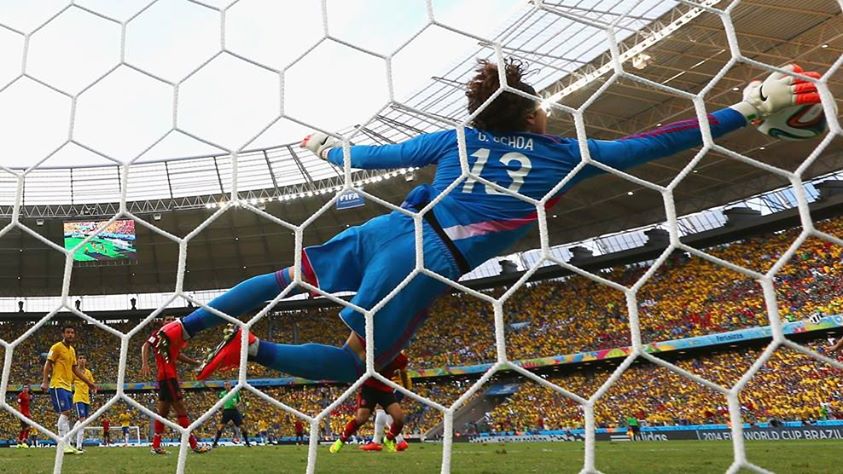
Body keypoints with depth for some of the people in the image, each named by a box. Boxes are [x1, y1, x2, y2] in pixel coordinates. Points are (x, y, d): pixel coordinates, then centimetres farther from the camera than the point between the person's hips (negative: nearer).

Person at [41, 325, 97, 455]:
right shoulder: (57, 347, -5)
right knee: (65, 413, -14)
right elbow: (47, 365, -9)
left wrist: (89, 383, 20)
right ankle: (63, 444, -12)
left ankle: (67, 444, 9)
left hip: (68, 386, 8)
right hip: (58, 385, -8)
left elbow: (75, 369, 22)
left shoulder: (72, 350, 17)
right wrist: (45, 381, -21)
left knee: (66, 415, 7)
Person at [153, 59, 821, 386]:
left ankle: (183, 327, 20)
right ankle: (255, 350, -8)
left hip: (389, 232, 5)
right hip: (428, 266, -4)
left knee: (292, 278, 19)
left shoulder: (460, 136, 14)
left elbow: (381, 157, 16)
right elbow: (652, 144, 8)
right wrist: (751, 107, 15)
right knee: (354, 362, 8)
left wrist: (328, 149, 34)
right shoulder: (561, 153, 6)